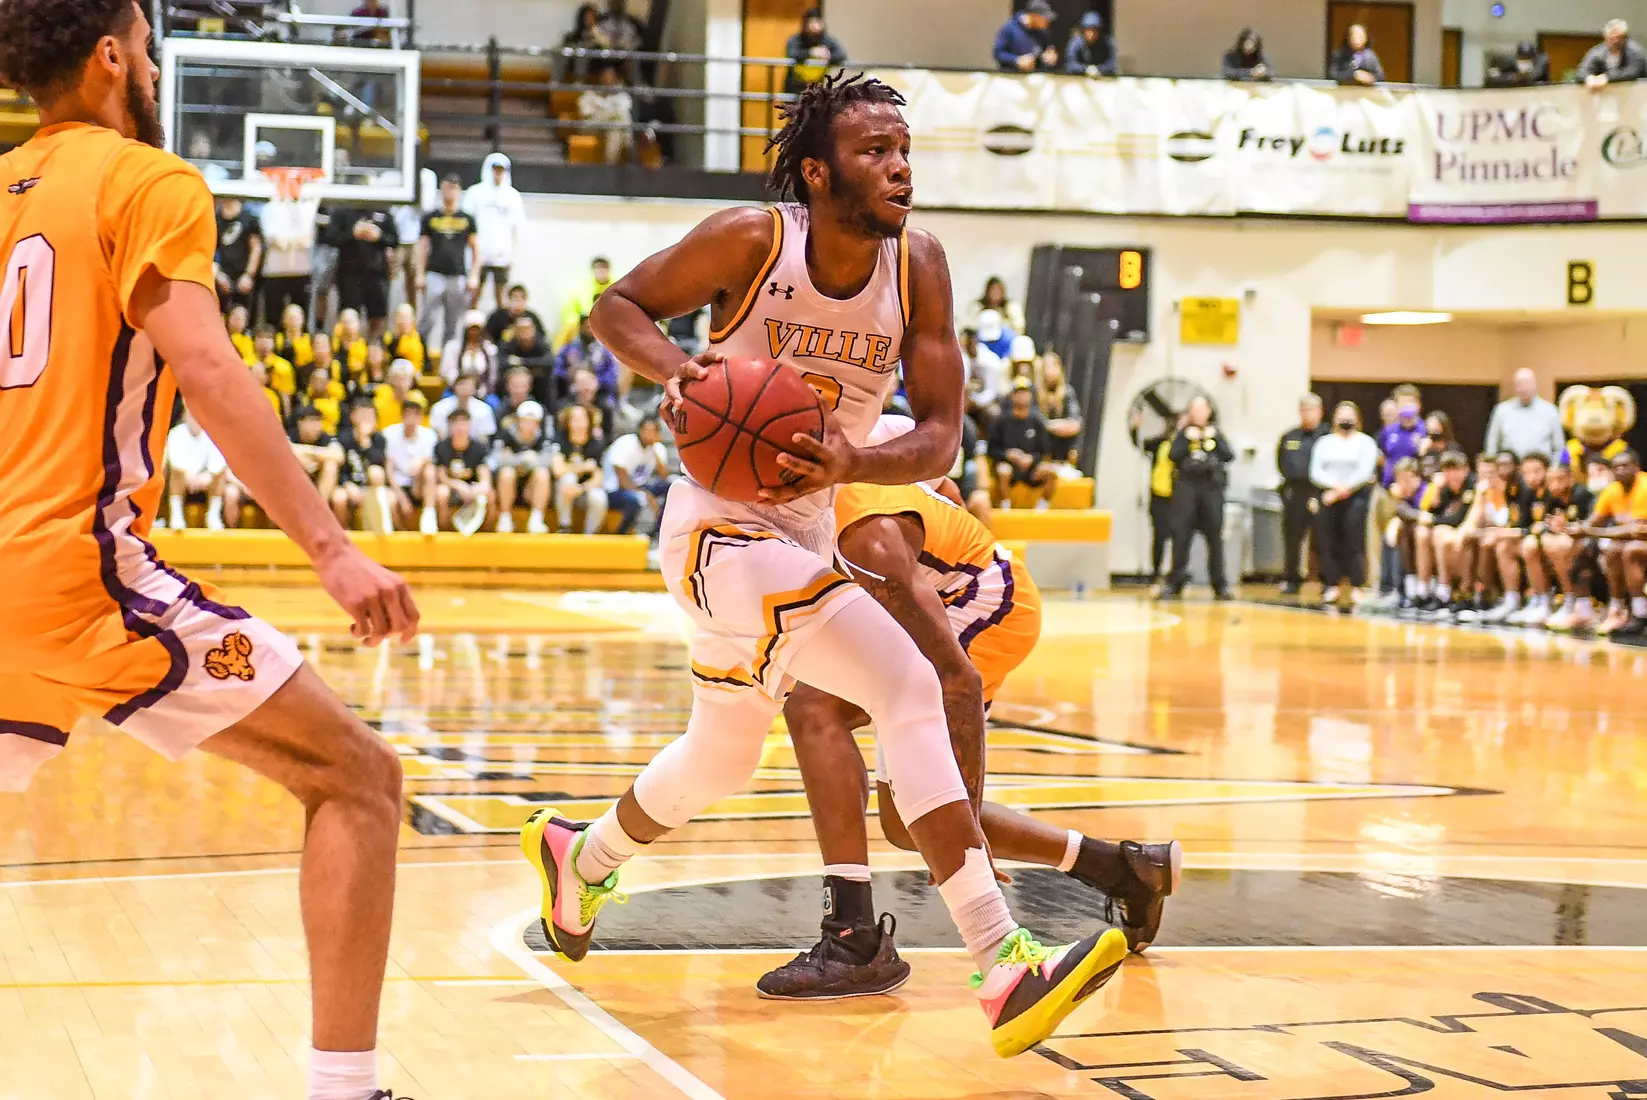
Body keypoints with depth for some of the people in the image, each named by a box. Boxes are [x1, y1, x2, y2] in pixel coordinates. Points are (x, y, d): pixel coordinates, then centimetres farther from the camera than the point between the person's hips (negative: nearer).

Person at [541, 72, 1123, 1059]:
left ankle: (582, 857, 55)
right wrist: (672, 369, -25)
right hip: (722, 525, -7)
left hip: (807, 530, 7)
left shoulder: (918, 266, -6)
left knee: (722, 758, 25)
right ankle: (1004, 967, -29)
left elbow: (940, 437, -9)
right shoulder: (750, 241, -17)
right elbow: (618, 306, -4)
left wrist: (852, 463, -28)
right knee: (910, 688, -24)